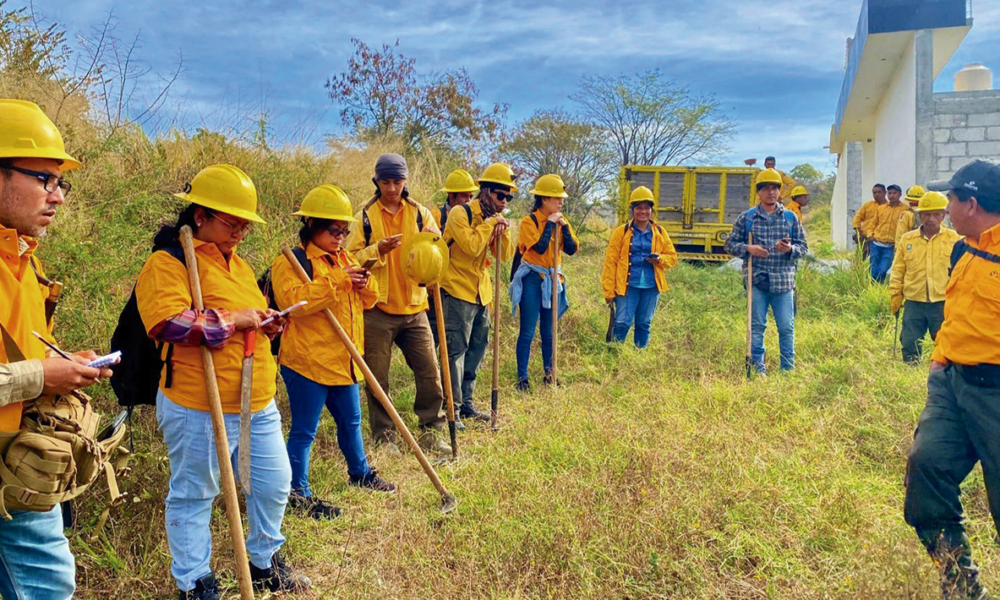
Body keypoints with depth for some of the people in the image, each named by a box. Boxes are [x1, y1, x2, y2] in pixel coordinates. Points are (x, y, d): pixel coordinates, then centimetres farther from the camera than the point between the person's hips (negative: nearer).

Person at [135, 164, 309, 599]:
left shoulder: (237, 263, 16)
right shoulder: (168, 262, -12)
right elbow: (168, 322, -28)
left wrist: (266, 323, 5)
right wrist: (234, 320, -22)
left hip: (257, 403, 8)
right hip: (199, 407, -8)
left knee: (273, 484, 16)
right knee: (194, 495, 10)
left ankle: (265, 562, 38)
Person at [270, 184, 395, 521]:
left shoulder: (344, 259, 13)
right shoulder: (290, 261, -12)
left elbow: (370, 300, 14)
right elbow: (294, 301, -27)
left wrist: (364, 284, -10)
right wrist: (336, 282, -29)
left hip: (343, 361, 8)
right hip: (306, 362, -8)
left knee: (350, 420, 22)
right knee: (304, 430, 2)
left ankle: (359, 472, 41)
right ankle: (297, 493, 14)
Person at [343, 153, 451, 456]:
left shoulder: (420, 213, 9)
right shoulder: (365, 217, 3)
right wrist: (378, 250, -19)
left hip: (414, 307, 2)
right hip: (377, 309, -2)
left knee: (429, 371, 2)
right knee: (377, 376, 5)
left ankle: (430, 431, 18)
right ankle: (383, 436, 19)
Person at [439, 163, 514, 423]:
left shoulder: (494, 219, 12)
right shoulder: (460, 213, -12)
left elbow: (505, 255, 8)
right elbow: (471, 246, -26)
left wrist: (503, 231, -8)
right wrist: (490, 223, -16)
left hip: (481, 293, 8)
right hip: (457, 291, -8)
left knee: (477, 348, 12)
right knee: (456, 350, -6)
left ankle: (466, 402, 24)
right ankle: (452, 407, 2)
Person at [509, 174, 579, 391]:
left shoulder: (560, 221, 9)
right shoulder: (529, 221, -9)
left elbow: (572, 249, 0)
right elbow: (540, 247, -23)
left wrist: (564, 226, -9)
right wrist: (550, 224, -15)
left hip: (552, 279, 5)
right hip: (532, 279, -5)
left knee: (549, 332, 12)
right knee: (527, 332, -3)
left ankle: (549, 374, 22)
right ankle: (522, 377, 4)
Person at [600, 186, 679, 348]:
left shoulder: (660, 233, 10)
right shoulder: (621, 232, -1)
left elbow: (672, 257, 15)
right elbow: (610, 262, -3)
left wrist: (659, 259, -10)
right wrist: (609, 291, -7)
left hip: (651, 287, 3)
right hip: (628, 286, -3)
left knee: (644, 324, 12)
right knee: (622, 323, -8)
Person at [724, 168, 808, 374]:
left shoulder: (790, 218, 9)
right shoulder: (746, 218, 6)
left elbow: (803, 247, 11)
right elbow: (730, 244, 8)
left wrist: (790, 249, -11)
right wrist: (748, 248, -11)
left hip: (784, 280, 1)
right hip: (757, 280, -1)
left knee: (786, 327, 3)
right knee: (756, 325, 5)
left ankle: (788, 368, 15)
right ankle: (758, 368, 15)